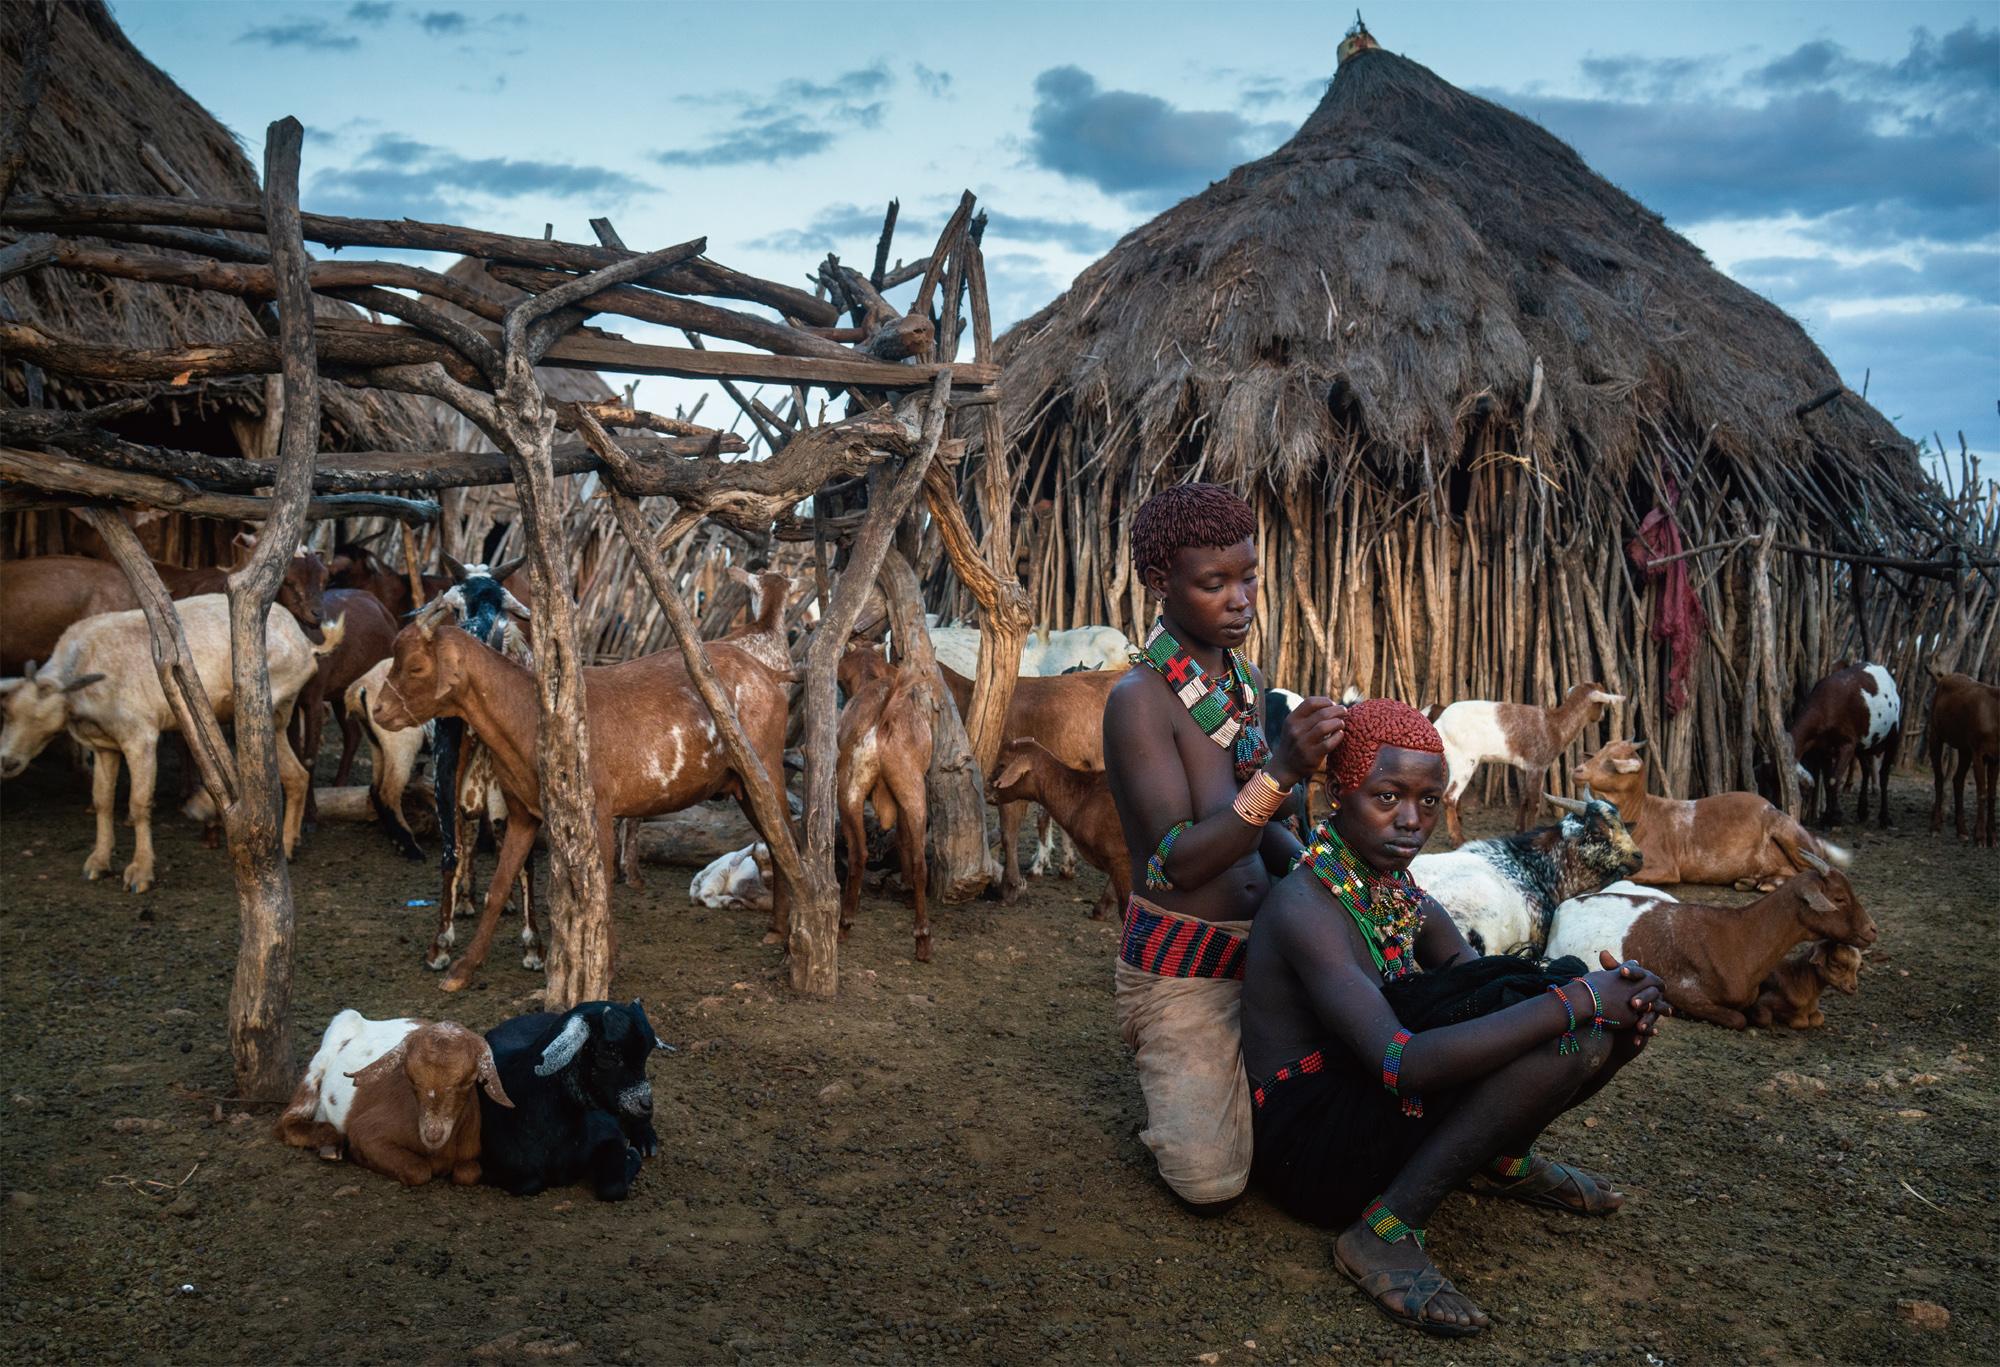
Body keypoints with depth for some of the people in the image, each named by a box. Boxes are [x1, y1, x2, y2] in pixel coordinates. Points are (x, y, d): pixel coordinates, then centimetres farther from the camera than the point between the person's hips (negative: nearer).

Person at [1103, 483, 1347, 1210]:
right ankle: (1168, 1081, 18)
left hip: (1261, 952, 7)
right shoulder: (1140, 699, -18)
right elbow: (1178, 860, -26)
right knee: (1212, 1182, -13)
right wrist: (1281, 771, -36)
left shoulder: (1248, 681, 6)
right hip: (1179, 968, -7)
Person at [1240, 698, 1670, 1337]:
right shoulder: (1306, 908, -22)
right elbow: (1402, 1065, -33)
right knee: (1561, 1039, -28)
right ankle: (1383, 1232, -19)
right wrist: (1577, 1001, -31)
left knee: (1624, 1013, 0)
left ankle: (1505, 1159, 17)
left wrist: (1618, 995, -16)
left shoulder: (1403, 899, 6)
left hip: (1380, 1110, 8)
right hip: (1312, 1146, -8)